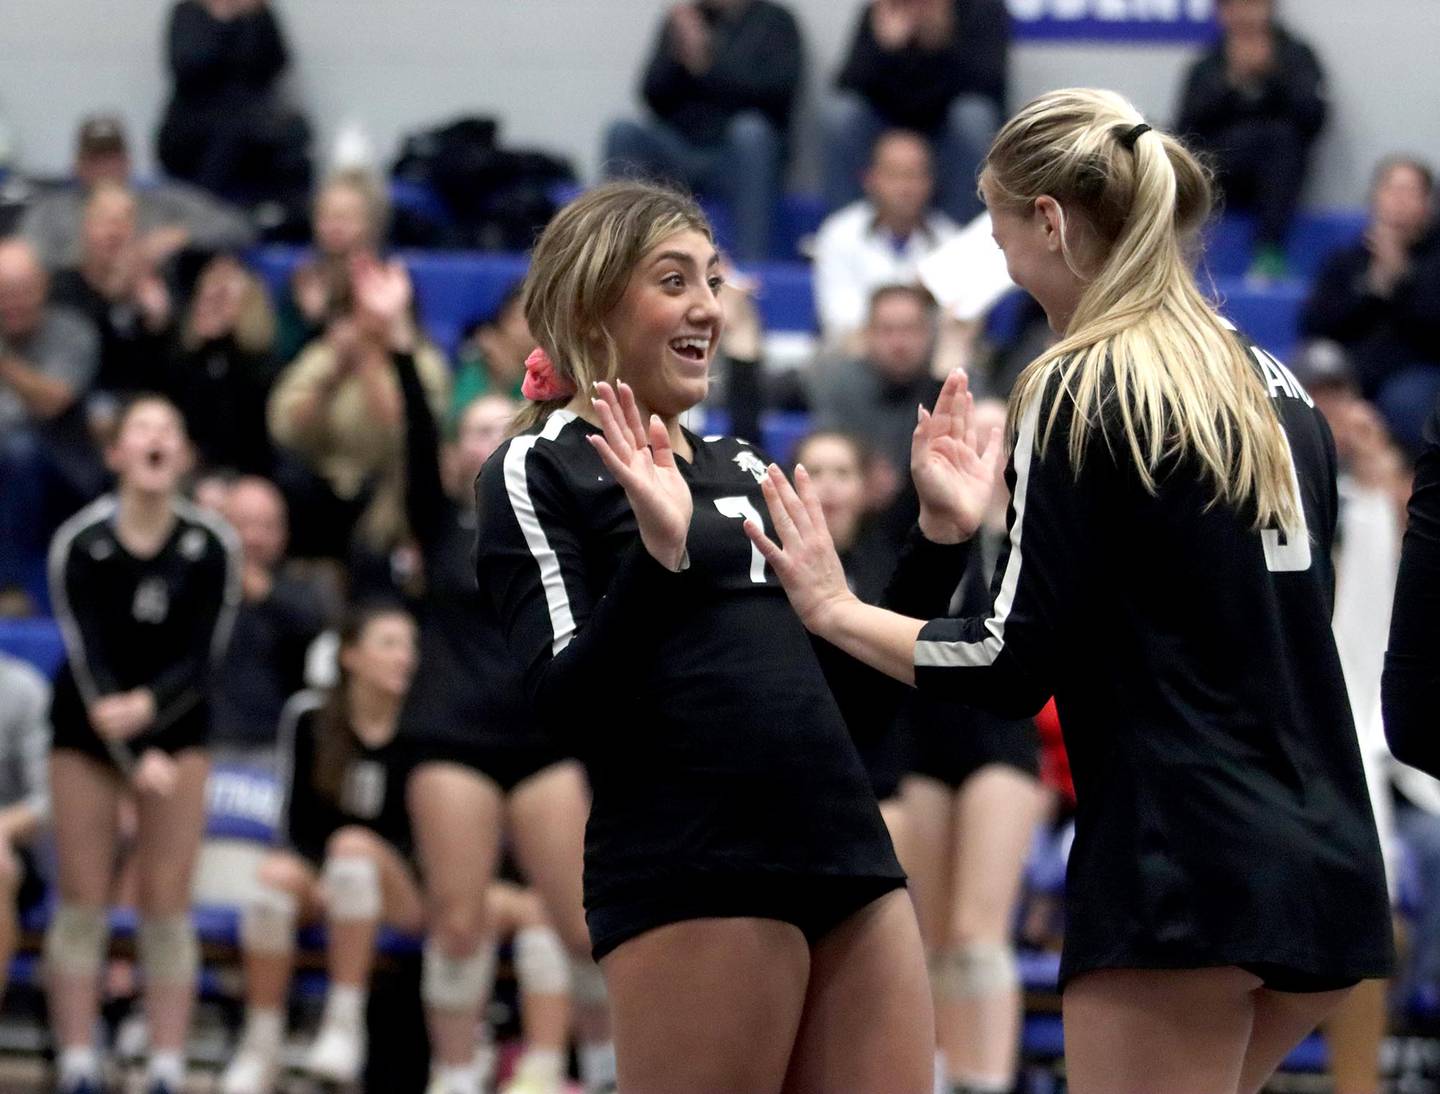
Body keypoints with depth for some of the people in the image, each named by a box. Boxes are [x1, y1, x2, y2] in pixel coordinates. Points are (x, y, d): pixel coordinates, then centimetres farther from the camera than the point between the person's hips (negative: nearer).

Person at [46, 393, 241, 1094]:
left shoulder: (212, 546, -11)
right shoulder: (77, 543, -14)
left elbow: (201, 659, -10)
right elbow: (88, 659, -16)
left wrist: (146, 706, -29)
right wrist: (136, 759, -24)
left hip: (175, 726, 1)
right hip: (88, 728, -1)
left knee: (167, 904, -3)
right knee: (82, 900, -3)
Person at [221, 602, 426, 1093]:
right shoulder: (311, 715, -1)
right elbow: (298, 817, 1)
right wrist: (320, 884, -16)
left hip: (403, 888, -1)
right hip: (320, 872, 1)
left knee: (353, 845, -33)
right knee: (276, 874, -32)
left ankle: (345, 1025, -33)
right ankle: (260, 1047, -28)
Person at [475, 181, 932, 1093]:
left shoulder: (741, 467, 22)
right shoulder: (539, 470, 1)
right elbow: (566, 704, -10)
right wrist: (659, 556, -22)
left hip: (850, 858, 7)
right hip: (696, 876, -7)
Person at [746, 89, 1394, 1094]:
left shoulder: (1081, 391, -8)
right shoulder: (1278, 390, 13)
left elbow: (1018, 665, -11)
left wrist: (835, 608, 2)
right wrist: (987, 523, 20)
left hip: (1182, 873, -8)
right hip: (1329, 867, 8)